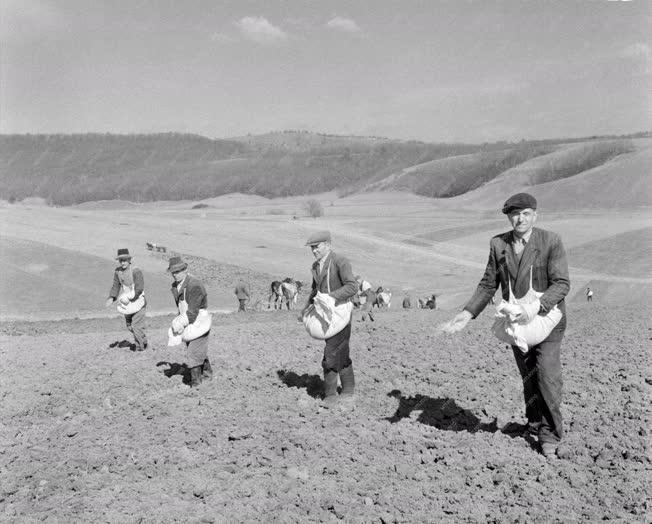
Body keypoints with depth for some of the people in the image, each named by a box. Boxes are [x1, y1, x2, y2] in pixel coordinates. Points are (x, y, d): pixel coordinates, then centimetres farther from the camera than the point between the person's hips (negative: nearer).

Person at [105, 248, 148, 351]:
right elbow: (116, 286, 6)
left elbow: (139, 288, -21)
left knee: (136, 325, -8)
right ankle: (143, 340, 36)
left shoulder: (136, 271, -19)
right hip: (126, 303, 7)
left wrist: (129, 298, -26)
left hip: (137, 301, -7)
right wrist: (111, 298, -8)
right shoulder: (117, 271, 1)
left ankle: (140, 346, 11)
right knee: (129, 325, 16)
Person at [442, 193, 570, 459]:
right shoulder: (498, 244, -2)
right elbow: (488, 285, 2)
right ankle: (535, 423, 34)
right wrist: (468, 313, -10)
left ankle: (549, 434, 6)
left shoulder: (551, 241, -13)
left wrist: (535, 307, -30)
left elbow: (562, 284, -17)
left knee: (547, 376, -10)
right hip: (516, 320, 4)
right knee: (528, 377, 14)